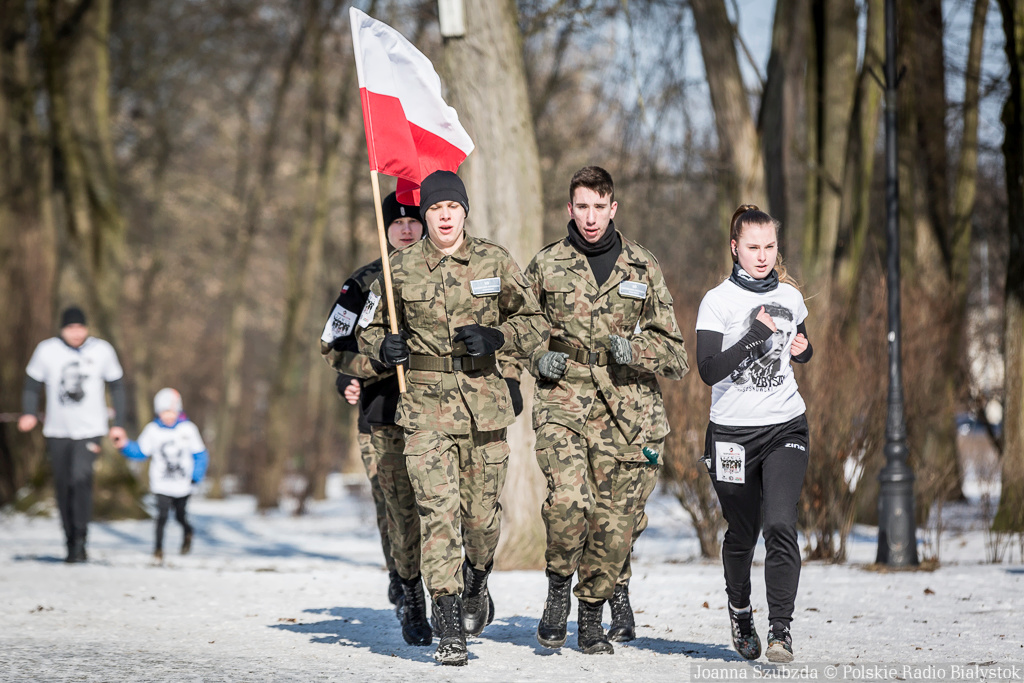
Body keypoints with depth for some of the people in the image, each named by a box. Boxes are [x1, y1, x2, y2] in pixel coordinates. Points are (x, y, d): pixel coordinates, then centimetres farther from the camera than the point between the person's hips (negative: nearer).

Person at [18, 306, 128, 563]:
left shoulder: (102, 350, 0)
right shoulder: (46, 350, -1)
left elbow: (117, 386, 11)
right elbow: (32, 383, 8)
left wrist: (119, 423, 8)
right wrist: (29, 413, -9)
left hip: (89, 429, -2)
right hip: (57, 431, 2)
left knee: (81, 477, -22)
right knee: (63, 487, 5)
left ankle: (80, 540, -21)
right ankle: (71, 544, 17)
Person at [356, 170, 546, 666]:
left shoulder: (494, 263, 4)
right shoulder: (402, 269, 6)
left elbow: (534, 323, 10)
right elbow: (370, 327, 18)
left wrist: (495, 337, -9)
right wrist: (384, 346, -5)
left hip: (486, 405, 1)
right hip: (426, 406, -1)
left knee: (481, 513, 6)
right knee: (438, 511, -12)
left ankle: (476, 583, 39)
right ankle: (449, 630, -11)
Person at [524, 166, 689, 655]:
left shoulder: (643, 269, 8)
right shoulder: (546, 266, 7)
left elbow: (674, 352, 8)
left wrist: (635, 351, -12)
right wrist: (539, 356, -1)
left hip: (626, 411, 1)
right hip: (563, 402, -1)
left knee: (614, 518, 1)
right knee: (568, 499, -23)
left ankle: (592, 616, 23)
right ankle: (559, 587, 4)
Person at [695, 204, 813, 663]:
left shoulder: (790, 298, 7)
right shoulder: (718, 302, -6)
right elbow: (709, 371, -18)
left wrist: (803, 349, 3)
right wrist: (756, 334, -23)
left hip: (786, 428, 2)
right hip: (733, 433, -2)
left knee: (780, 524, -18)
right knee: (741, 533, 11)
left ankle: (780, 630, -15)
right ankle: (739, 609, 39)